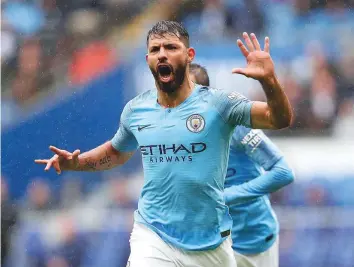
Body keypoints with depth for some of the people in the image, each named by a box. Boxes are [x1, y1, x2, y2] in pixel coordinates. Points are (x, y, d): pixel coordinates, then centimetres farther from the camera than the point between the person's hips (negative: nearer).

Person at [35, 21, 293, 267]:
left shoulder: (217, 104, -8)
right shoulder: (136, 110, 3)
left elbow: (280, 120, -18)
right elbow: (117, 152, 24)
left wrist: (269, 80, -36)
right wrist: (76, 162, 7)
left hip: (211, 242, -1)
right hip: (153, 239, 1)